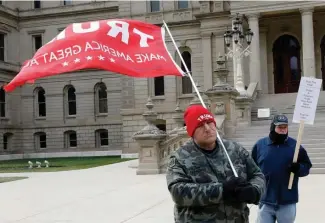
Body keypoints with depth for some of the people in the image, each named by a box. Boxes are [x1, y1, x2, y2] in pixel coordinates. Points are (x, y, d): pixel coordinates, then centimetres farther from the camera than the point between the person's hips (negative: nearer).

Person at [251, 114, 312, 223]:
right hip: (265, 201, 0)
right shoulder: (260, 144, 1)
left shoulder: (295, 145, -1)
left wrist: (298, 168, -17)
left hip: (287, 202, 0)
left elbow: (307, 166, 5)